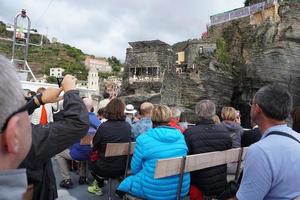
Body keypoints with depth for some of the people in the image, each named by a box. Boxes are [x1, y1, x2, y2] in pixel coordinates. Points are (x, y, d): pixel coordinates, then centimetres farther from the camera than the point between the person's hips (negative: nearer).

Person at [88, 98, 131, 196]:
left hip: (106, 169, -4)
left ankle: (99, 186, 33)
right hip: (123, 168, 4)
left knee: (91, 162, 29)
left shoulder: (103, 127, -18)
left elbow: (94, 147, -5)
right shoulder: (128, 126, -8)